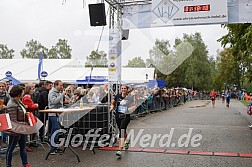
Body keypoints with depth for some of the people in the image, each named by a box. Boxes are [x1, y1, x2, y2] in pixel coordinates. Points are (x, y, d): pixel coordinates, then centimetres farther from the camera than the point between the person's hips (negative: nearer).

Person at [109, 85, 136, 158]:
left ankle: (120, 150, -20)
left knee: (122, 131, -18)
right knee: (122, 131, 18)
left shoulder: (130, 97, -4)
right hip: (118, 116, 4)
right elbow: (112, 103, 17)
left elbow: (134, 105, 5)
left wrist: (131, 108, -15)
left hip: (126, 116, -4)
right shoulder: (117, 96, 2)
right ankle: (127, 141, 52)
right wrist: (112, 107, -3)